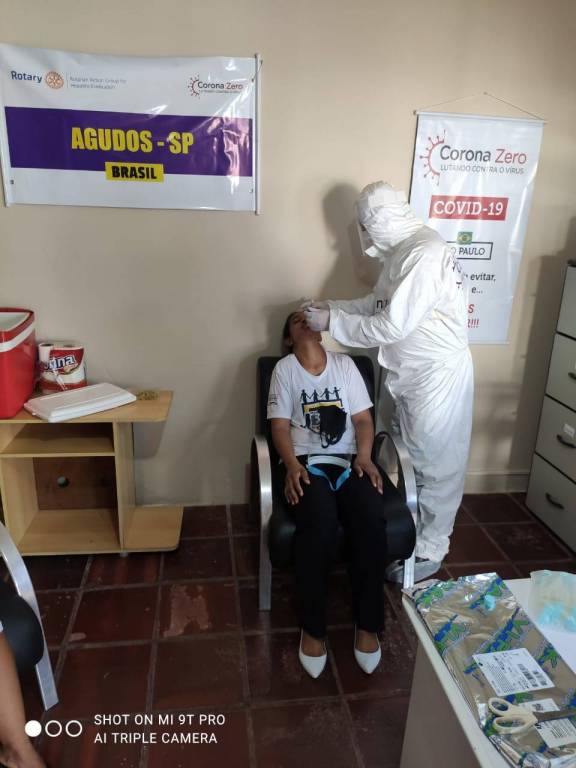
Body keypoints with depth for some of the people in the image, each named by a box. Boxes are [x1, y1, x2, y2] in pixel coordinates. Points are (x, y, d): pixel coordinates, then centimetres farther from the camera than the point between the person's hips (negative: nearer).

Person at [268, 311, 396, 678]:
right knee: (319, 524, -32)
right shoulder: (284, 369, 7)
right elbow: (280, 425, 0)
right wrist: (292, 465, -17)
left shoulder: (345, 364, 13)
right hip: (307, 462, -2)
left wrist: (364, 457, -9)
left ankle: (368, 624, -9)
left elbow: (363, 418, 8)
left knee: (372, 521, -27)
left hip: (349, 460, 2)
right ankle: (313, 627, -14)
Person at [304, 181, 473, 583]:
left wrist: (332, 322, -18)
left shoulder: (426, 254, -25)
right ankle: (412, 533, 39)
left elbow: (391, 326, -27)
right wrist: (332, 306, 7)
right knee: (410, 459, 20)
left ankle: (430, 552, 24)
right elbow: (379, 303, 17)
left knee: (436, 466, 6)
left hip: (438, 376, -10)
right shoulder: (402, 251, 6)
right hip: (411, 374, 10)